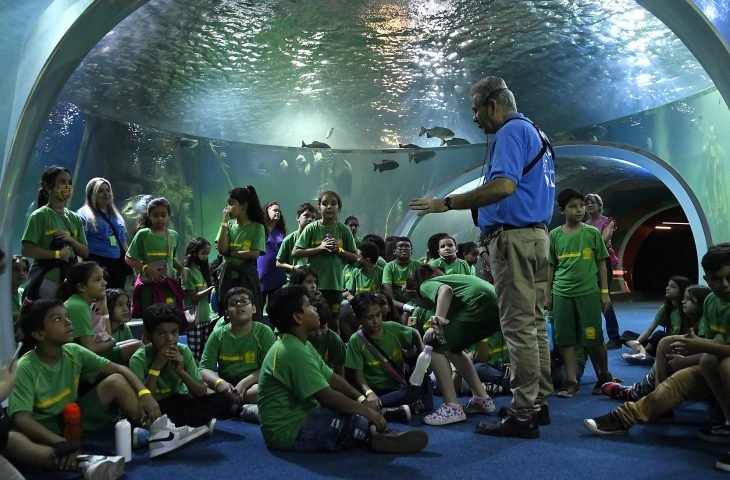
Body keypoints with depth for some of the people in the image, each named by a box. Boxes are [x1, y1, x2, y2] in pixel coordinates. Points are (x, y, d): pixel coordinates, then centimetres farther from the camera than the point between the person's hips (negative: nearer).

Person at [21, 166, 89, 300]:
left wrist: (71, 240, -7)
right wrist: (57, 254, -16)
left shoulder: (75, 218, 10)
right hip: (45, 281, -5)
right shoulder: (40, 215, -6)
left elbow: (85, 253, 10)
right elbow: (26, 250, -12)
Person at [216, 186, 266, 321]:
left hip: (247, 276, -3)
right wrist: (225, 221, -6)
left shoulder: (257, 227, -3)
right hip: (228, 275, 4)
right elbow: (221, 248, -7)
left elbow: (254, 254, -12)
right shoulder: (229, 224, 7)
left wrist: (231, 253, -8)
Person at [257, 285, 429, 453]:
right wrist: (367, 411, -17)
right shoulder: (293, 351, -23)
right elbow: (326, 396, -25)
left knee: (354, 405, 8)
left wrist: (362, 400, -1)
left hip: (299, 417, 10)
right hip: (288, 431, -10)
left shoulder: (301, 345, 10)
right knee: (355, 415, -20)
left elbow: (332, 378, 10)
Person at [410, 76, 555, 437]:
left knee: (518, 326, -7)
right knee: (534, 322, 13)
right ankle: (539, 403, 21)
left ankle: (521, 414, -1)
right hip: (537, 234, 10)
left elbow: (503, 186, -26)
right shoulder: (536, 133, 21)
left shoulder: (511, 132, -10)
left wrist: (447, 203, -23)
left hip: (514, 237, -10)